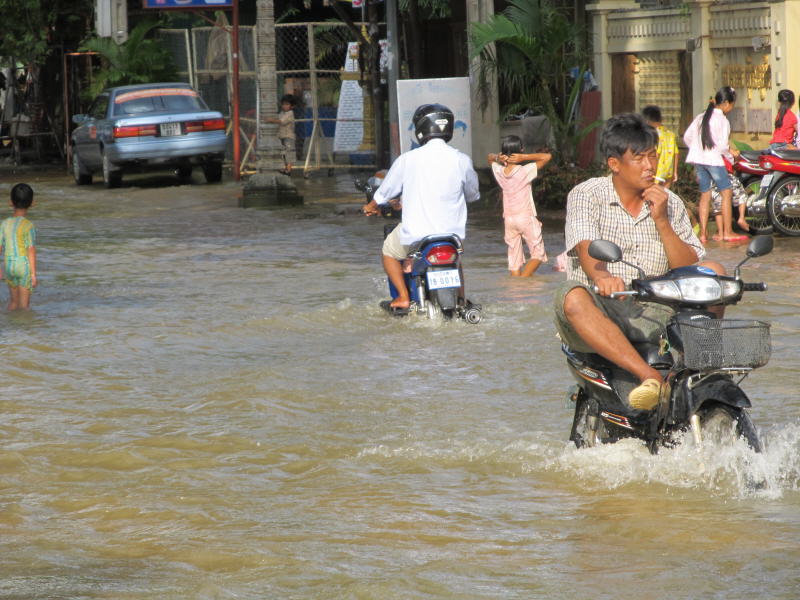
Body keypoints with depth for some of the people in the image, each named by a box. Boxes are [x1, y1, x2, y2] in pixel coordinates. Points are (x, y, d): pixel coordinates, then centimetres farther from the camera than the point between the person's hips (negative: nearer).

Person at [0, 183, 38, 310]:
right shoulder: (28, 226, -13)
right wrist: (33, 274, -10)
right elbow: (31, 251, -14)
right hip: (24, 266, -4)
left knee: (13, 300, 18)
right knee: (24, 303, 4)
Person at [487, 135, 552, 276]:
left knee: (514, 257, 10)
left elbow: (489, 158, 19)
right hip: (526, 217, -4)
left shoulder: (499, 171, -1)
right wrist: (524, 157, -16)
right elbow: (547, 157, -14)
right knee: (538, 254, 3)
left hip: (508, 219, 4)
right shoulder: (525, 171, -14)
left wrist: (497, 158, -4)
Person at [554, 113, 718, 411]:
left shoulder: (670, 204, 13)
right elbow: (586, 248, -16)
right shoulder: (586, 195, 3)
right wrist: (601, 276, -39)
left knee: (714, 272, -16)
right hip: (602, 311, -3)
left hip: (653, 314, 3)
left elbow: (690, 269, 5)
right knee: (572, 297, -36)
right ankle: (649, 376, -47)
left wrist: (662, 221, -8)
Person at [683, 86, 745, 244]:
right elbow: (722, 145, -17)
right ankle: (727, 232, 2)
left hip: (698, 159, 7)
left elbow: (687, 137, 11)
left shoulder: (701, 117, 9)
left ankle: (703, 233, 8)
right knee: (726, 193, 3)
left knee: (705, 195, 11)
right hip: (714, 160, -7)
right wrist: (731, 153, 1)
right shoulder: (722, 121, -12)